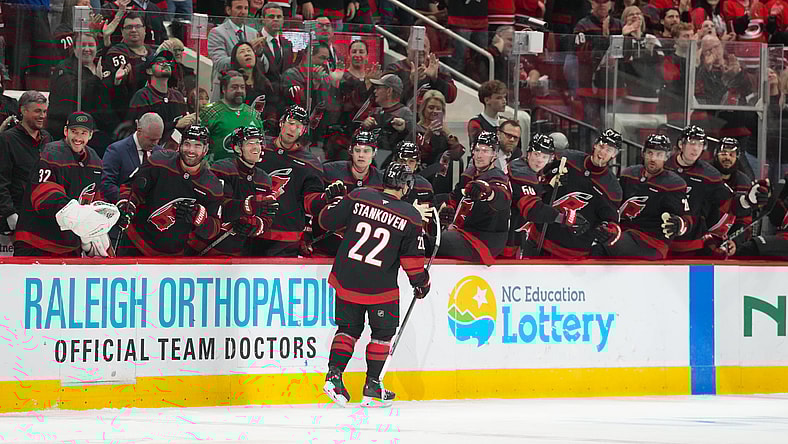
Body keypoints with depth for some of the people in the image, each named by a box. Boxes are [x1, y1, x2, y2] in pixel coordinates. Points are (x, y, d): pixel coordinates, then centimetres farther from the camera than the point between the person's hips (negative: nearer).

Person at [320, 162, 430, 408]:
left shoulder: (358, 197, -3)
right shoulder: (410, 217, -7)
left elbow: (327, 220, 2)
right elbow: (412, 259, -4)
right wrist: (422, 283, 14)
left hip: (346, 280, 3)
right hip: (381, 286, -3)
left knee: (348, 328, 19)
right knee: (383, 332, 15)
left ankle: (334, 374, 3)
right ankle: (372, 387, 12)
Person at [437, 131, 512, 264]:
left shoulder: (496, 178, -18)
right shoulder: (469, 173, 11)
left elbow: (503, 199, -42)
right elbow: (456, 196, 27)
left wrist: (486, 192, -64)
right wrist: (448, 209, 5)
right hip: (464, 230, 10)